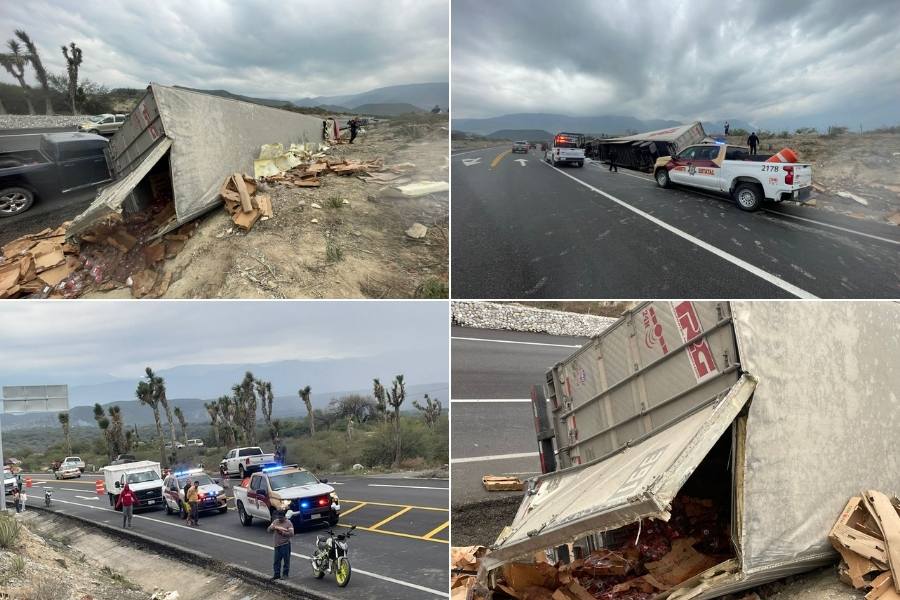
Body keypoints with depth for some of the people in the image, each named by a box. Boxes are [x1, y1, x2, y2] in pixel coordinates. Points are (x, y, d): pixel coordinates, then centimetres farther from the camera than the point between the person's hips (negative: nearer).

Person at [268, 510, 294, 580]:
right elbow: (268, 529, 4)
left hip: (285, 544, -5)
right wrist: (274, 527, -16)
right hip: (277, 544, 5)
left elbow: (291, 534, -13)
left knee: (286, 560, 0)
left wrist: (282, 532, -17)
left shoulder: (288, 523, -6)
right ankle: (276, 574, 20)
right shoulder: (275, 522, 9)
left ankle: (285, 574, 10)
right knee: (276, 560, 10)